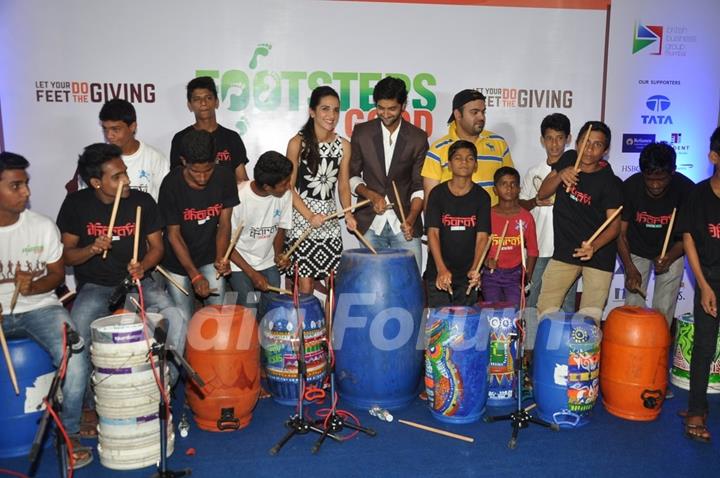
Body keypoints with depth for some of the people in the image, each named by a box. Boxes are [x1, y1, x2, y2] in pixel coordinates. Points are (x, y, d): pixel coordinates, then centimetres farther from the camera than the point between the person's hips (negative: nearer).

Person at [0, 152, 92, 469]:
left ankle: (69, 433, -5)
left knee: (73, 353, -26)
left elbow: (57, 274, 4)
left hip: (39, 306, 0)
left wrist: (32, 287, -18)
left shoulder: (42, 226, -3)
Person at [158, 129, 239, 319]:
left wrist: (220, 258, -22)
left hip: (209, 257, 2)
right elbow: (173, 234, -13)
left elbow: (224, 224, -6)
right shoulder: (171, 185, -19)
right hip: (178, 260, -2)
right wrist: (195, 276, -20)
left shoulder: (225, 177, -12)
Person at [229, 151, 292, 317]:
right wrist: (252, 273, -17)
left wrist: (278, 254, -13)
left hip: (268, 263, 3)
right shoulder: (238, 197, -25)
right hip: (239, 263, -3)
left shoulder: (285, 194, -14)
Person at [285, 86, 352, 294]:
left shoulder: (343, 145, 5)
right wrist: (310, 216, -16)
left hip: (330, 220, 4)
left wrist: (348, 213, -8)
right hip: (301, 220, -4)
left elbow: (343, 185, 9)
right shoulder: (298, 143, -7)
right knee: (305, 287, -4)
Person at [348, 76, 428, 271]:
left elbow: (419, 186, 0)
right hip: (370, 225, 1)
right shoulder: (362, 132, 4)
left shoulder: (418, 138, 1)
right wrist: (372, 196, -9)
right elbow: (352, 176, 9)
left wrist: (411, 219, -15)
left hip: (404, 224, -1)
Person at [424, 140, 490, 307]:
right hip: (438, 274, -1)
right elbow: (433, 232, -9)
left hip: (467, 275, 1)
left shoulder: (481, 197, 0)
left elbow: (482, 236, -5)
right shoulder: (438, 193, -3)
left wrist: (475, 268, -21)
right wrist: (441, 269, -21)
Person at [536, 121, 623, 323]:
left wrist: (594, 246, -36)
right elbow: (542, 194, 4)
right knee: (544, 310, 1)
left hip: (599, 255, -4)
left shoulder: (610, 182, -13)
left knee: (589, 318, -7)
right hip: (564, 251, 4)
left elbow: (614, 224, -17)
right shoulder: (568, 159, 1)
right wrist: (560, 176, -16)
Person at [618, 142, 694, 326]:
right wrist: (630, 269, -26)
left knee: (663, 311, -3)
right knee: (633, 309, -2)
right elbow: (620, 233, -15)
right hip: (637, 250, 0)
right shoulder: (629, 187, -21)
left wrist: (670, 258, -30)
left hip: (671, 252, 0)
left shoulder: (686, 189, -22)